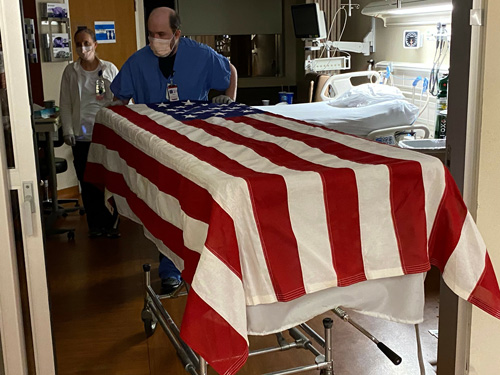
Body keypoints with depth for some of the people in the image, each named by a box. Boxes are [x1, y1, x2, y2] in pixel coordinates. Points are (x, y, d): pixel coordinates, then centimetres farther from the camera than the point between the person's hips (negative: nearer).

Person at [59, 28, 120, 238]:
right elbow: (65, 105, 6)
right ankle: (95, 225, 17)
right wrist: (68, 131, -3)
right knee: (88, 182, 4)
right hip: (82, 136, 1)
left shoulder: (110, 69, 4)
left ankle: (111, 223, 15)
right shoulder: (70, 72, 6)